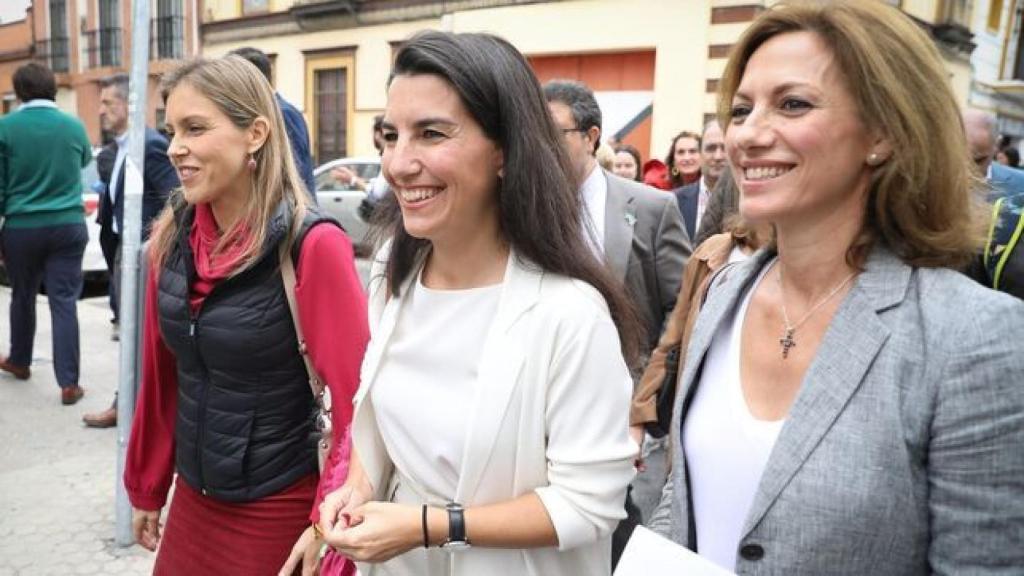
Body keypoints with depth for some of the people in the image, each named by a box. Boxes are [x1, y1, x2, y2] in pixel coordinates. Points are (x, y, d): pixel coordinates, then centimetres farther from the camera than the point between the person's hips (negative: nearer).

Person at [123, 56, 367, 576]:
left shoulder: (312, 245, -20)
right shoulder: (172, 237, -2)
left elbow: (357, 400, -19)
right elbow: (161, 377, 7)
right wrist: (147, 486, 13)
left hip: (280, 510, -5)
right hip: (192, 497, 6)